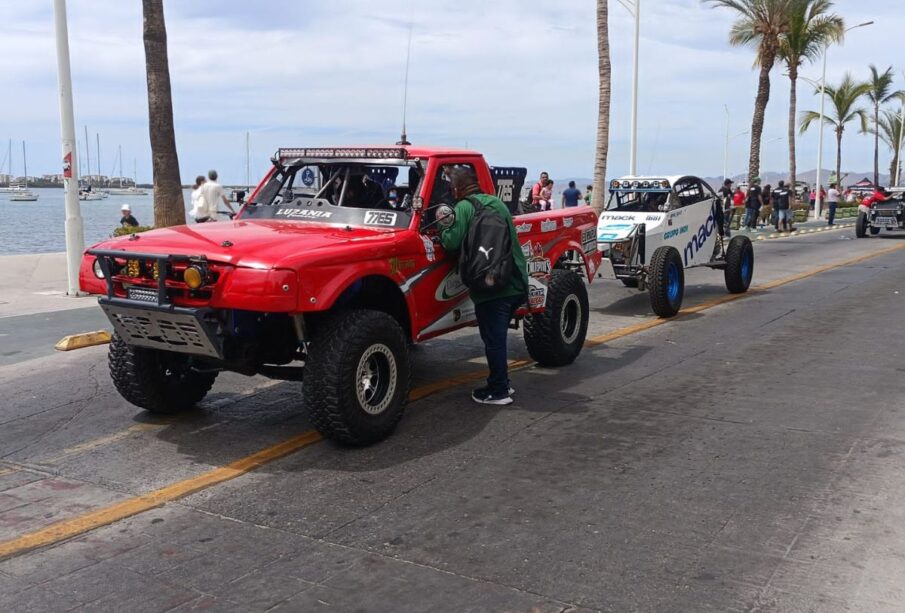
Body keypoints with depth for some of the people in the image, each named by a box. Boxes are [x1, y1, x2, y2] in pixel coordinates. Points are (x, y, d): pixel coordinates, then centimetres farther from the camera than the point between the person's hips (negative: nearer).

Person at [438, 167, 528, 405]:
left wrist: (444, 226, 4)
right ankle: (502, 383, 29)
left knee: (493, 339, 2)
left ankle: (498, 391, 9)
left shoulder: (465, 208, -7)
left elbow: (452, 242, -16)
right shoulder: (498, 203, 16)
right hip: (516, 284, 8)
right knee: (498, 337, 20)